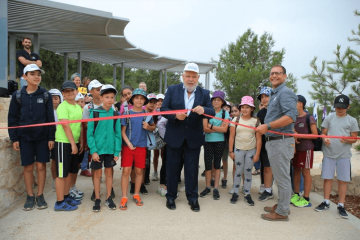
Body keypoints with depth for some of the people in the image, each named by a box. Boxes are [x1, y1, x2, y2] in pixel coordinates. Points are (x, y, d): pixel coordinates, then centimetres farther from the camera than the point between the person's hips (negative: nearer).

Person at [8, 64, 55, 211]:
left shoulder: (46, 95, 0)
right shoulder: (18, 95, 1)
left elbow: (50, 117, 0)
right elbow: (13, 118, 3)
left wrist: (51, 137, -4)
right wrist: (14, 138, -1)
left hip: (42, 137, 0)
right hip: (25, 137, 1)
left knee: (41, 166, 3)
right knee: (28, 167, 6)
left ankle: (40, 196, 17)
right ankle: (30, 197, 20)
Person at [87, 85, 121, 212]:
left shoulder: (115, 114, 0)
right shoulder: (94, 113, -6)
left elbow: (118, 134, 1)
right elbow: (90, 133, -7)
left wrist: (117, 151, -4)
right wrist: (93, 150, -13)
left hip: (110, 149, 2)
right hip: (97, 149, -2)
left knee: (109, 173, 11)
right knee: (97, 173, 8)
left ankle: (108, 198, 25)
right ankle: (97, 199, 22)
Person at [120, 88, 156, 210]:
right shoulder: (127, 113, -1)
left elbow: (153, 127, 15)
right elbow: (123, 131, -1)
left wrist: (148, 127, -8)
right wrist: (128, 143, -14)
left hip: (141, 146, 2)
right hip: (128, 146, -2)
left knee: (139, 171, 8)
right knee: (126, 170, -3)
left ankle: (136, 194, 24)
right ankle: (124, 197, 8)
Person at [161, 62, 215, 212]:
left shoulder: (204, 93, 2)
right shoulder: (172, 90, -1)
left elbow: (212, 113, -6)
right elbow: (163, 109, -4)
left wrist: (203, 110, -28)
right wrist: (175, 115, -23)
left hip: (194, 138, 1)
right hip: (174, 136, 0)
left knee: (192, 169, 9)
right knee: (173, 167, 10)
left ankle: (192, 198, 24)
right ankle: (171, 196, 27)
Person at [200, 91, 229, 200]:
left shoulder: (225, 113, 2)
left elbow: (225, 129, -7)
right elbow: (205, 129, -9)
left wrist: (211, 126, -10)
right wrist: (219, 128, -12)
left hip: (220, 142, 0)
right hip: (208, 141, 0)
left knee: (217, 164, 7)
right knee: (208, 164, 1)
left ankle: (216, 188, 14)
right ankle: (208, 187, 16)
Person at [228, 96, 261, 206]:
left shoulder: (256, 121, -1)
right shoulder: (236, 120, 0)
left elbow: (259, 139, -1)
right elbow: (231, 137, 2)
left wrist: (257, 154, -5)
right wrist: (230, 151, -1)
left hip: (251, 150, 0)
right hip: (238, 150, 0)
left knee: (248, 172, 8)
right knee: (238, 171, 7)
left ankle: (247, 194, 19)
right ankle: (235, 193, 17)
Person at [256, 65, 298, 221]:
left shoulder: (285, 93, -12)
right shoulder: (274, 94, 20)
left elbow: (291, 116, -25)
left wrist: (267, 126, -25)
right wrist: (265, 127, 15)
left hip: (281, 141, -10)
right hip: (273, 141, 10)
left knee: (282, 178, -1)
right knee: (279, 177, 18)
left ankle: (282, 212, 10)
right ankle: (281, 205, 31)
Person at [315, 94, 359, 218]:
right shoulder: (329, 118, 7)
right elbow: (323, 133, 9)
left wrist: (347, 140, -17)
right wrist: (325, 139, -14)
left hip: (344, 155, -1)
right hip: (329, 153, 1)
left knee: (343, 180, 2)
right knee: (327, 178, 6)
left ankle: (341, 206, 14)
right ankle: (326, 202, 20)